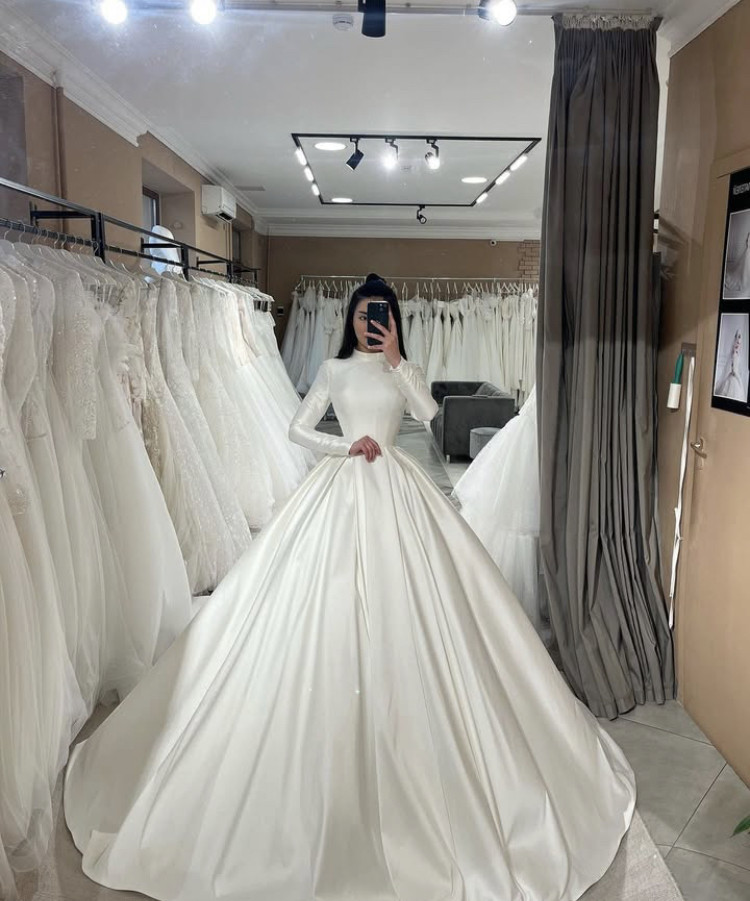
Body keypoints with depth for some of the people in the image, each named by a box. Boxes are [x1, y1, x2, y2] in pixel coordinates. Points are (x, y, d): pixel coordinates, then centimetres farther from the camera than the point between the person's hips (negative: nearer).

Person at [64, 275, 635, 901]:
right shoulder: (333, 370, 10)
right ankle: (338, 731, 11)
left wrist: (396, 359, -7)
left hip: (394, 488, 1)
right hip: (341, 486, 0)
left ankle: (397, 700, 13)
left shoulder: (404, 369, 11)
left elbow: (428, 411, -8)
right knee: (331, 598, -3)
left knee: (399, 596, -4)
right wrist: (347, 445, -7)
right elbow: (299, 429, 6)